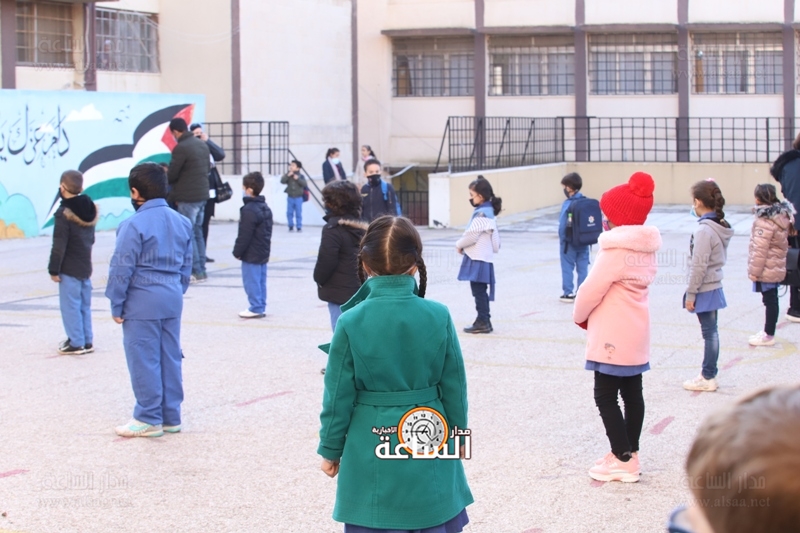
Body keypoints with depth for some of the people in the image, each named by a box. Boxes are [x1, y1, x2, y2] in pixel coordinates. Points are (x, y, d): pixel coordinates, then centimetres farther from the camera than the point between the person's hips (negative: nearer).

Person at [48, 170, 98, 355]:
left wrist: (54, 269, -11)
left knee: (70, 305, -1)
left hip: (69, 270, -8)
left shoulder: (64, 214, -17)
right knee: (84, 305, 14)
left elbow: (59, 246, -17)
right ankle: (86, 341, 18)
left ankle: (77, 343, 0)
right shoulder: (90, 210, 7)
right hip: (85, 266, 8)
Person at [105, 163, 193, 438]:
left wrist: (117, 305, -5)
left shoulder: (134, 225, -14)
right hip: (172, 301, 7)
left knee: (144, 361, 1)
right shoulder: (182, 222, 8)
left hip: (141, 304, -7)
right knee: (170, 358, 12)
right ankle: (171, 417, 18)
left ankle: (149, 420, 7)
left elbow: (122, 269, -13)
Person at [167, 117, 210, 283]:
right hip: (203, 195, 8)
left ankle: (196, 271, -2)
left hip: (187, 198, -8)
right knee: (198, 232, 15)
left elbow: (171, 175, -12)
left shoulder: (181, 148, -16)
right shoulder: (202, 145, 10)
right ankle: (201, 270, 17)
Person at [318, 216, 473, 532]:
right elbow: (454, 385, 0)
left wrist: (330, 449, 7)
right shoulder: (438, 317, -9)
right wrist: (458, 434, 15)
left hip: (370, 451, -1)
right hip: (430, 443, 2)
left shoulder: (351, 322, -13)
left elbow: (339, 394, -6)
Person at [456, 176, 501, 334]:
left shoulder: (482, 214, -17)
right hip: (483, 257, 10)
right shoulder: (488, 211, 14)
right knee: (480, 291, 13)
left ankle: (483, 322, -5)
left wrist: (459, 245, -2)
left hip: (478, 259, -10)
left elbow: (472, 234, -19)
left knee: (479, 291, -7)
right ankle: (484, 321, 18)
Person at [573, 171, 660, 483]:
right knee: (632, 393, 13)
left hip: (612, 337, -9)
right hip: (636, 333, 9)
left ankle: (624, 460, -1)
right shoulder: (646, 248, 8)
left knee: (605, 396, -2)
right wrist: (590, 317, 10)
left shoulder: (616, 250, -19)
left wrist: (580, 316, 5)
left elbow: (591, 290, -16)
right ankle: (629, 452, 22)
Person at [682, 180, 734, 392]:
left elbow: (698, 267, -20)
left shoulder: (704, 230, -21)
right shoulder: (720, 226, 6)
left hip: (704, 289, -9)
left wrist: (691, 294, -14)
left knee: (709, 332, -1)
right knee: (711, 331, 15)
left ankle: (708, 378, 6)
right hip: (714, 286, 9)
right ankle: (709, 373, 24)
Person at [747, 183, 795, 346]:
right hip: (777, 267, 9)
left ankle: (769, 335, 6)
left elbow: (760, 249, -23)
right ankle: (768, 331, 27)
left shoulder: (765, 221, -23)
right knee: (771, 300, 16)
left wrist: (755, 271, -16)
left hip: (766, 270, -9)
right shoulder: (782, 215, 7)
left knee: (770, 300, -2)